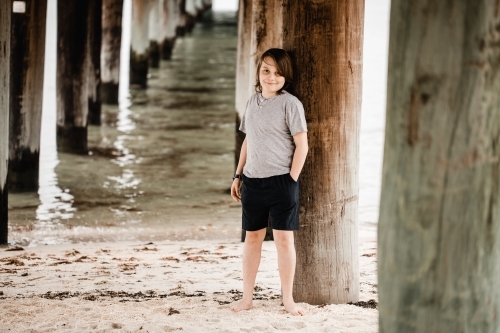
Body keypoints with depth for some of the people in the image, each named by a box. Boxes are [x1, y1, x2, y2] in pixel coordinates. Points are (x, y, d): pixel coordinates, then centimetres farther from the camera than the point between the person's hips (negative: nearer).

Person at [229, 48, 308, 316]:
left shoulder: (290, 103, -8)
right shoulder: (253, 101, 10)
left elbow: (301, 145, -8)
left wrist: (291, 179, -10)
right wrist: (238, 175, 14)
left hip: (280, 181, -5)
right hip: (252, 180, 5)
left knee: (284, 238, 1)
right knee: (252, 236, 10)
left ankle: (288, 299, 9)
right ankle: (247, 297, 16)